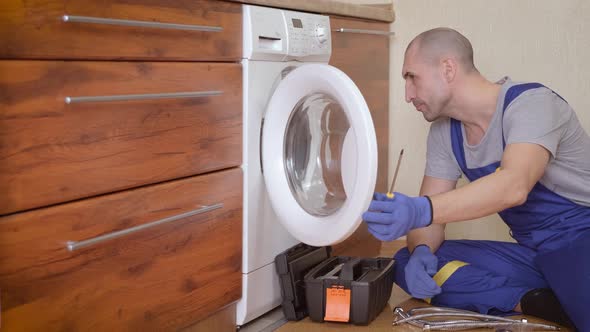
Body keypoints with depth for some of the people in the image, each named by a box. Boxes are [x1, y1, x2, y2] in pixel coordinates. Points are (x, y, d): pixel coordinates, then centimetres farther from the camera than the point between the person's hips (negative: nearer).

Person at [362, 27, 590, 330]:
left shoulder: (530, 103, -17)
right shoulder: (444, 132, 5)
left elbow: (513, 186, -35)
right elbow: (432, 207, 4)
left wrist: (420, 211, -47)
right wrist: (421, 251, -20)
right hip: (532, 254, 8)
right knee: (408, 263, -13)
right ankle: (543, 303, -17)